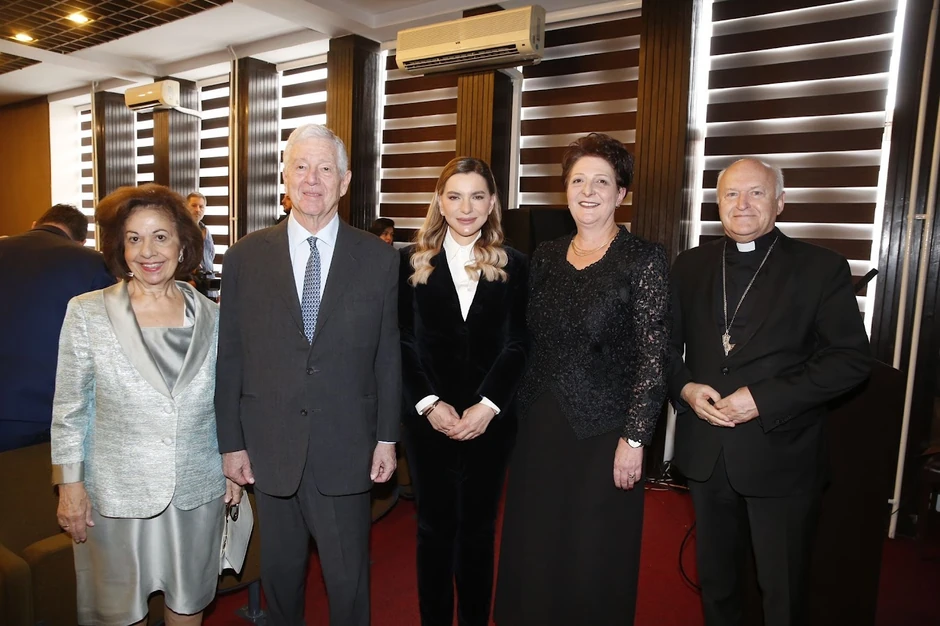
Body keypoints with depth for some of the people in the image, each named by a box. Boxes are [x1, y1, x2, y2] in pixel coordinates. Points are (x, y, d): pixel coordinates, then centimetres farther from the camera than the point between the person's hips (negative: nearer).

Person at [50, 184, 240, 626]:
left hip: (198, 487, 2)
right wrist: (69, 483, -3)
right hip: (118, 490, -1)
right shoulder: (87, 313, -7)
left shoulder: (211, 316, -2)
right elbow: (69, 407, -2)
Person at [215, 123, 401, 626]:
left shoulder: (379, 258, -3)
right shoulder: (245, 257, -1)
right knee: (280, 572, 20)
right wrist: (231, 442, 2)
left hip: (347, 448, -1)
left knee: (349, 578, 13)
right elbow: (230, 357, 1)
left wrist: (387, 437, 0)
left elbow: (388, 355, 0)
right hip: (270, 447, 1)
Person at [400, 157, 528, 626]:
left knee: (478, 527, 12)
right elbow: (403, 344, -1)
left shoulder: (513, 266, 3)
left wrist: (487, 405, -13)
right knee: (434, 526, 11)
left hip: (491, 419, 0)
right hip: (427, 419, 0)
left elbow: (518, 345, -2)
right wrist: (429, 404, -12)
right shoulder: (412, 262, 2)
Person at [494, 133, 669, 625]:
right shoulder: (546, 257, 7)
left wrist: (635, 438, -13)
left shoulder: (643, 260, -8)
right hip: (540, 425, 5)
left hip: (604, 431, -4)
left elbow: (654, 357, -10)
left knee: (595, 558, 11)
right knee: (533, 550, 17)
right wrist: (522, 413, 9)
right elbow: (532, 342, 10)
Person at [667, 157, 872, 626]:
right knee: (714, 580, 21)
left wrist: (764, 400, -18)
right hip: (704, 451, 4)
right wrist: (684, 388, -10)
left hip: (781, 455, -3)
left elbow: (851, 358, -10)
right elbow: (668, 344, 10)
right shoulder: (690, 266, 5)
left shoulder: (821, 268, -6)